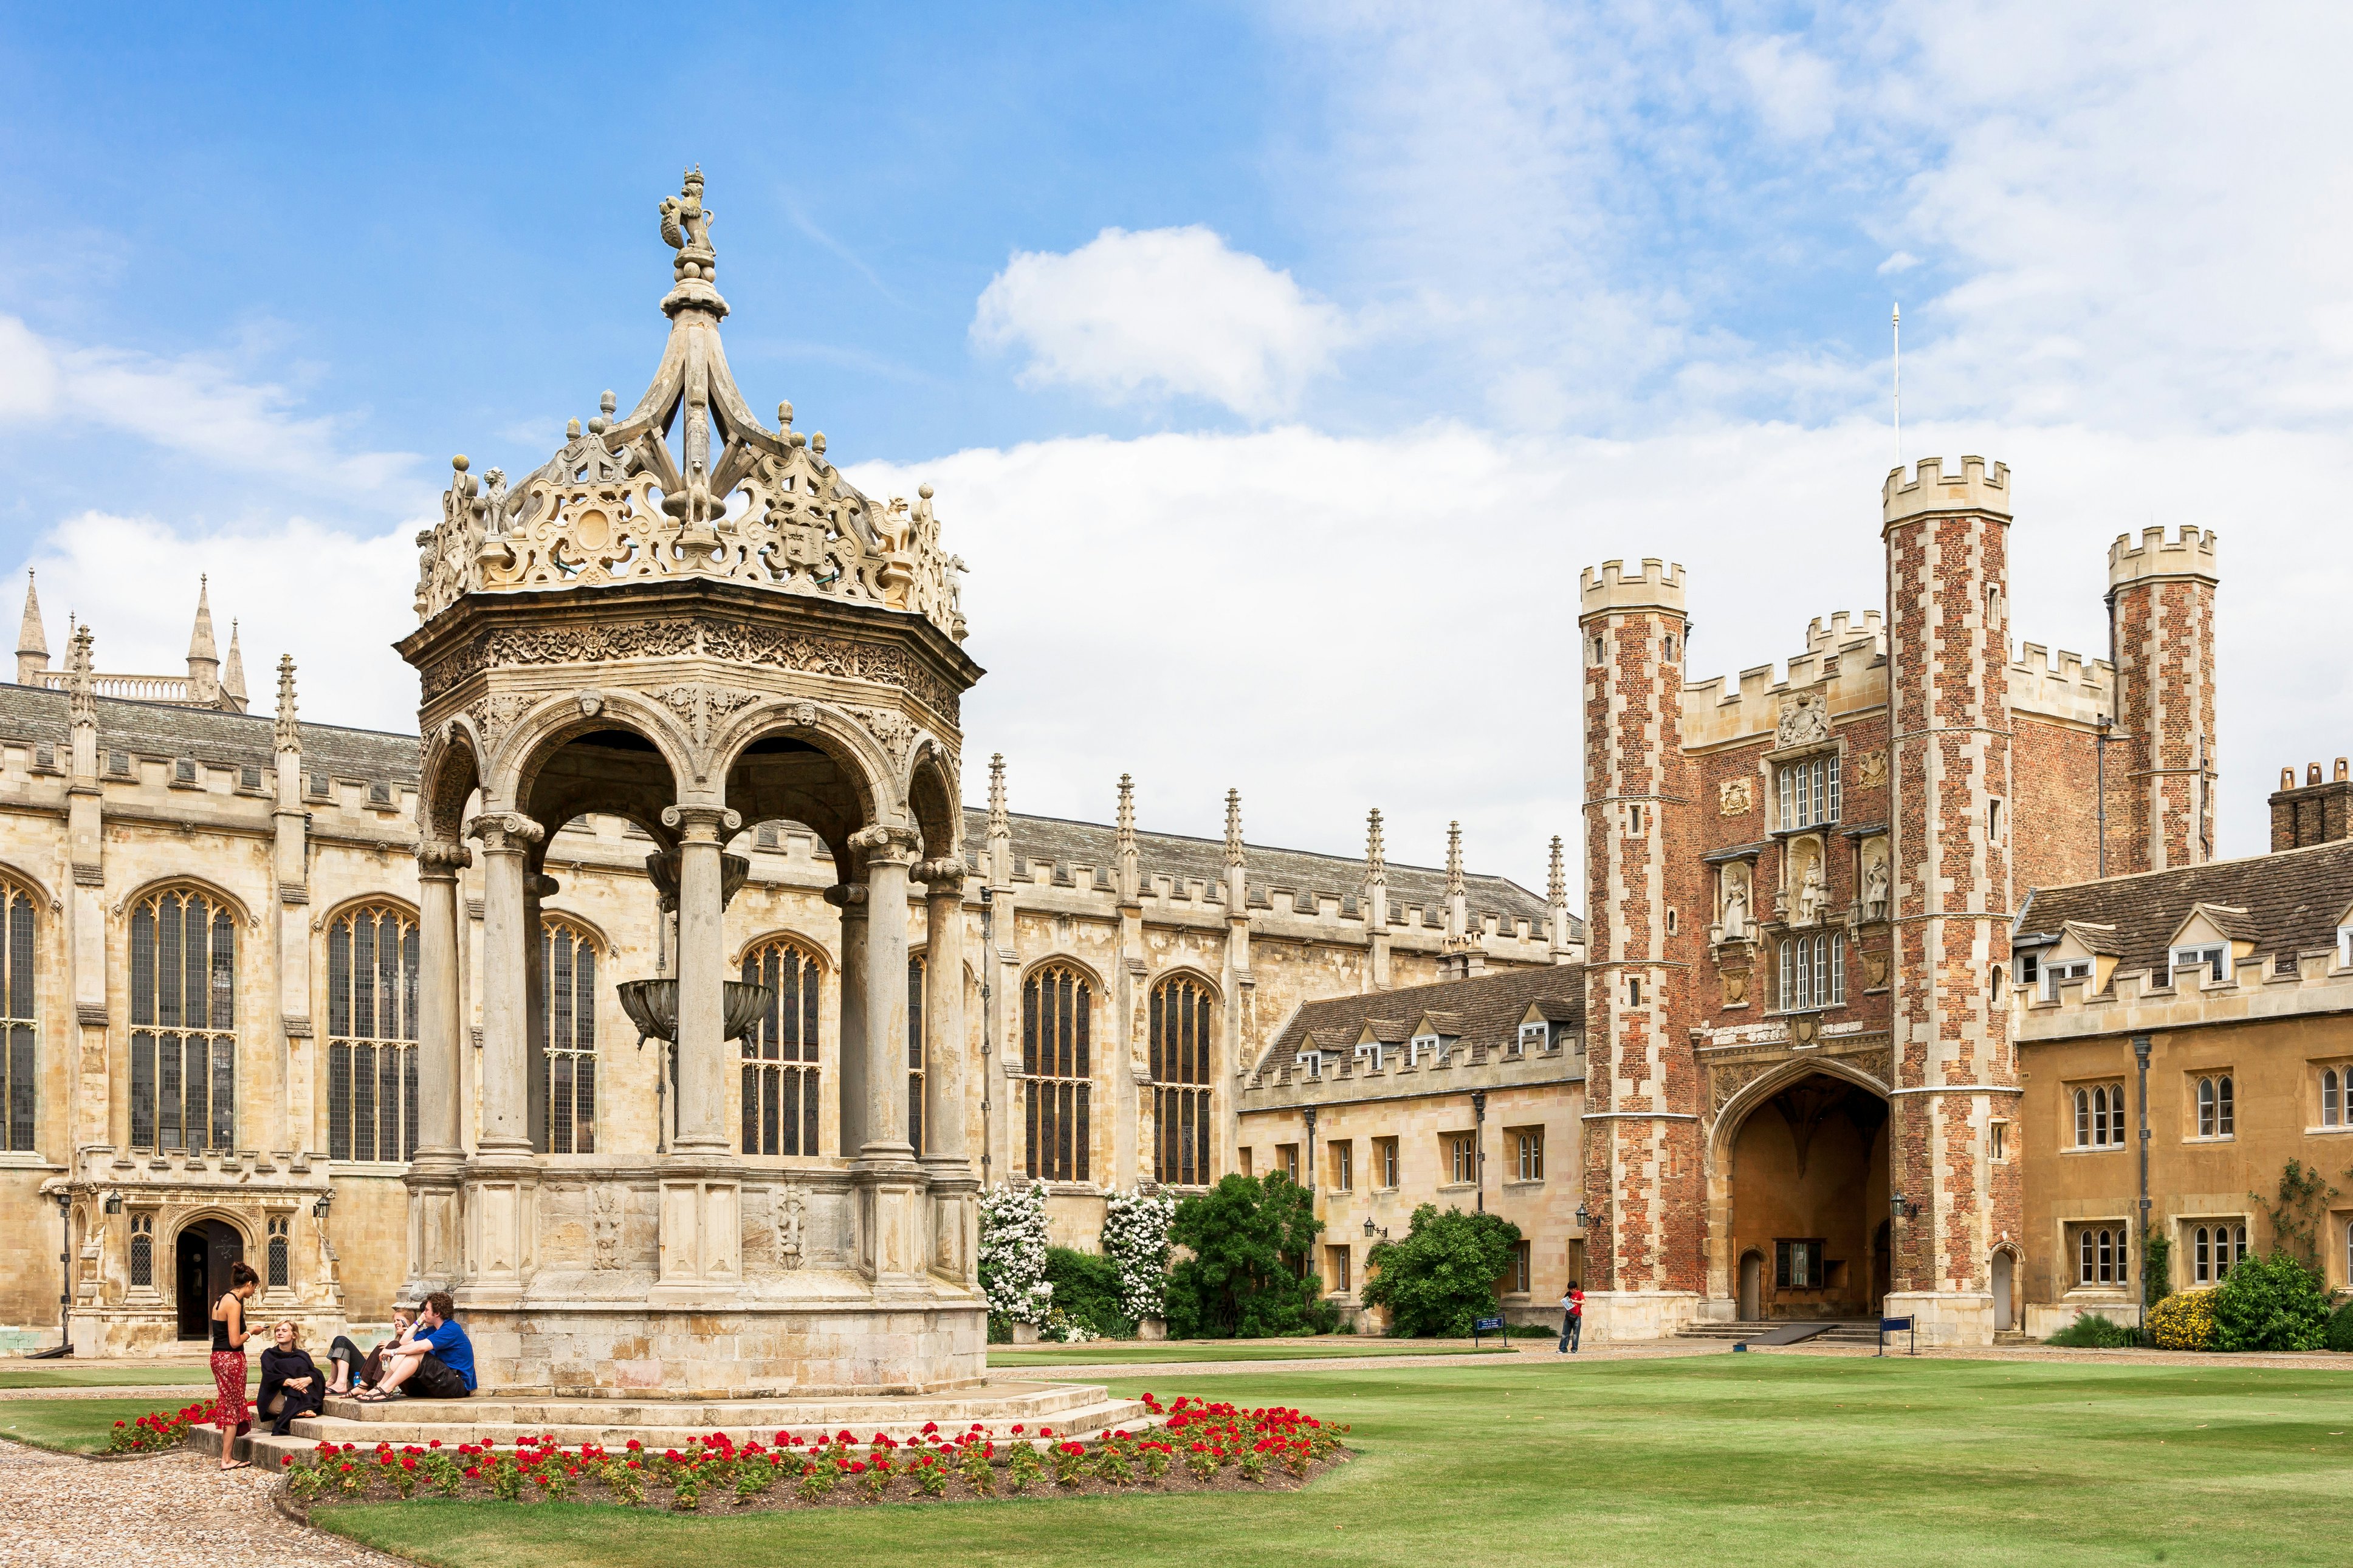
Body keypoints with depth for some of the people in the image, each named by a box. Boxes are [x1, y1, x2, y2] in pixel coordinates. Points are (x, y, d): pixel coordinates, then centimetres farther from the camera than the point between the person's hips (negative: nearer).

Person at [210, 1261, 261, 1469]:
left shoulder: (222, 1300, 12)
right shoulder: (234, 1304, -17)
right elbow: (235, 1342, -19)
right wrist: (250, 1332, -4)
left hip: (219, 1357, 9)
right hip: (231, 1359, -9)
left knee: (229, 1408, 14)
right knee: (233, 1408, 0)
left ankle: (227, 1457, 17)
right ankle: (227, 1459, 3)